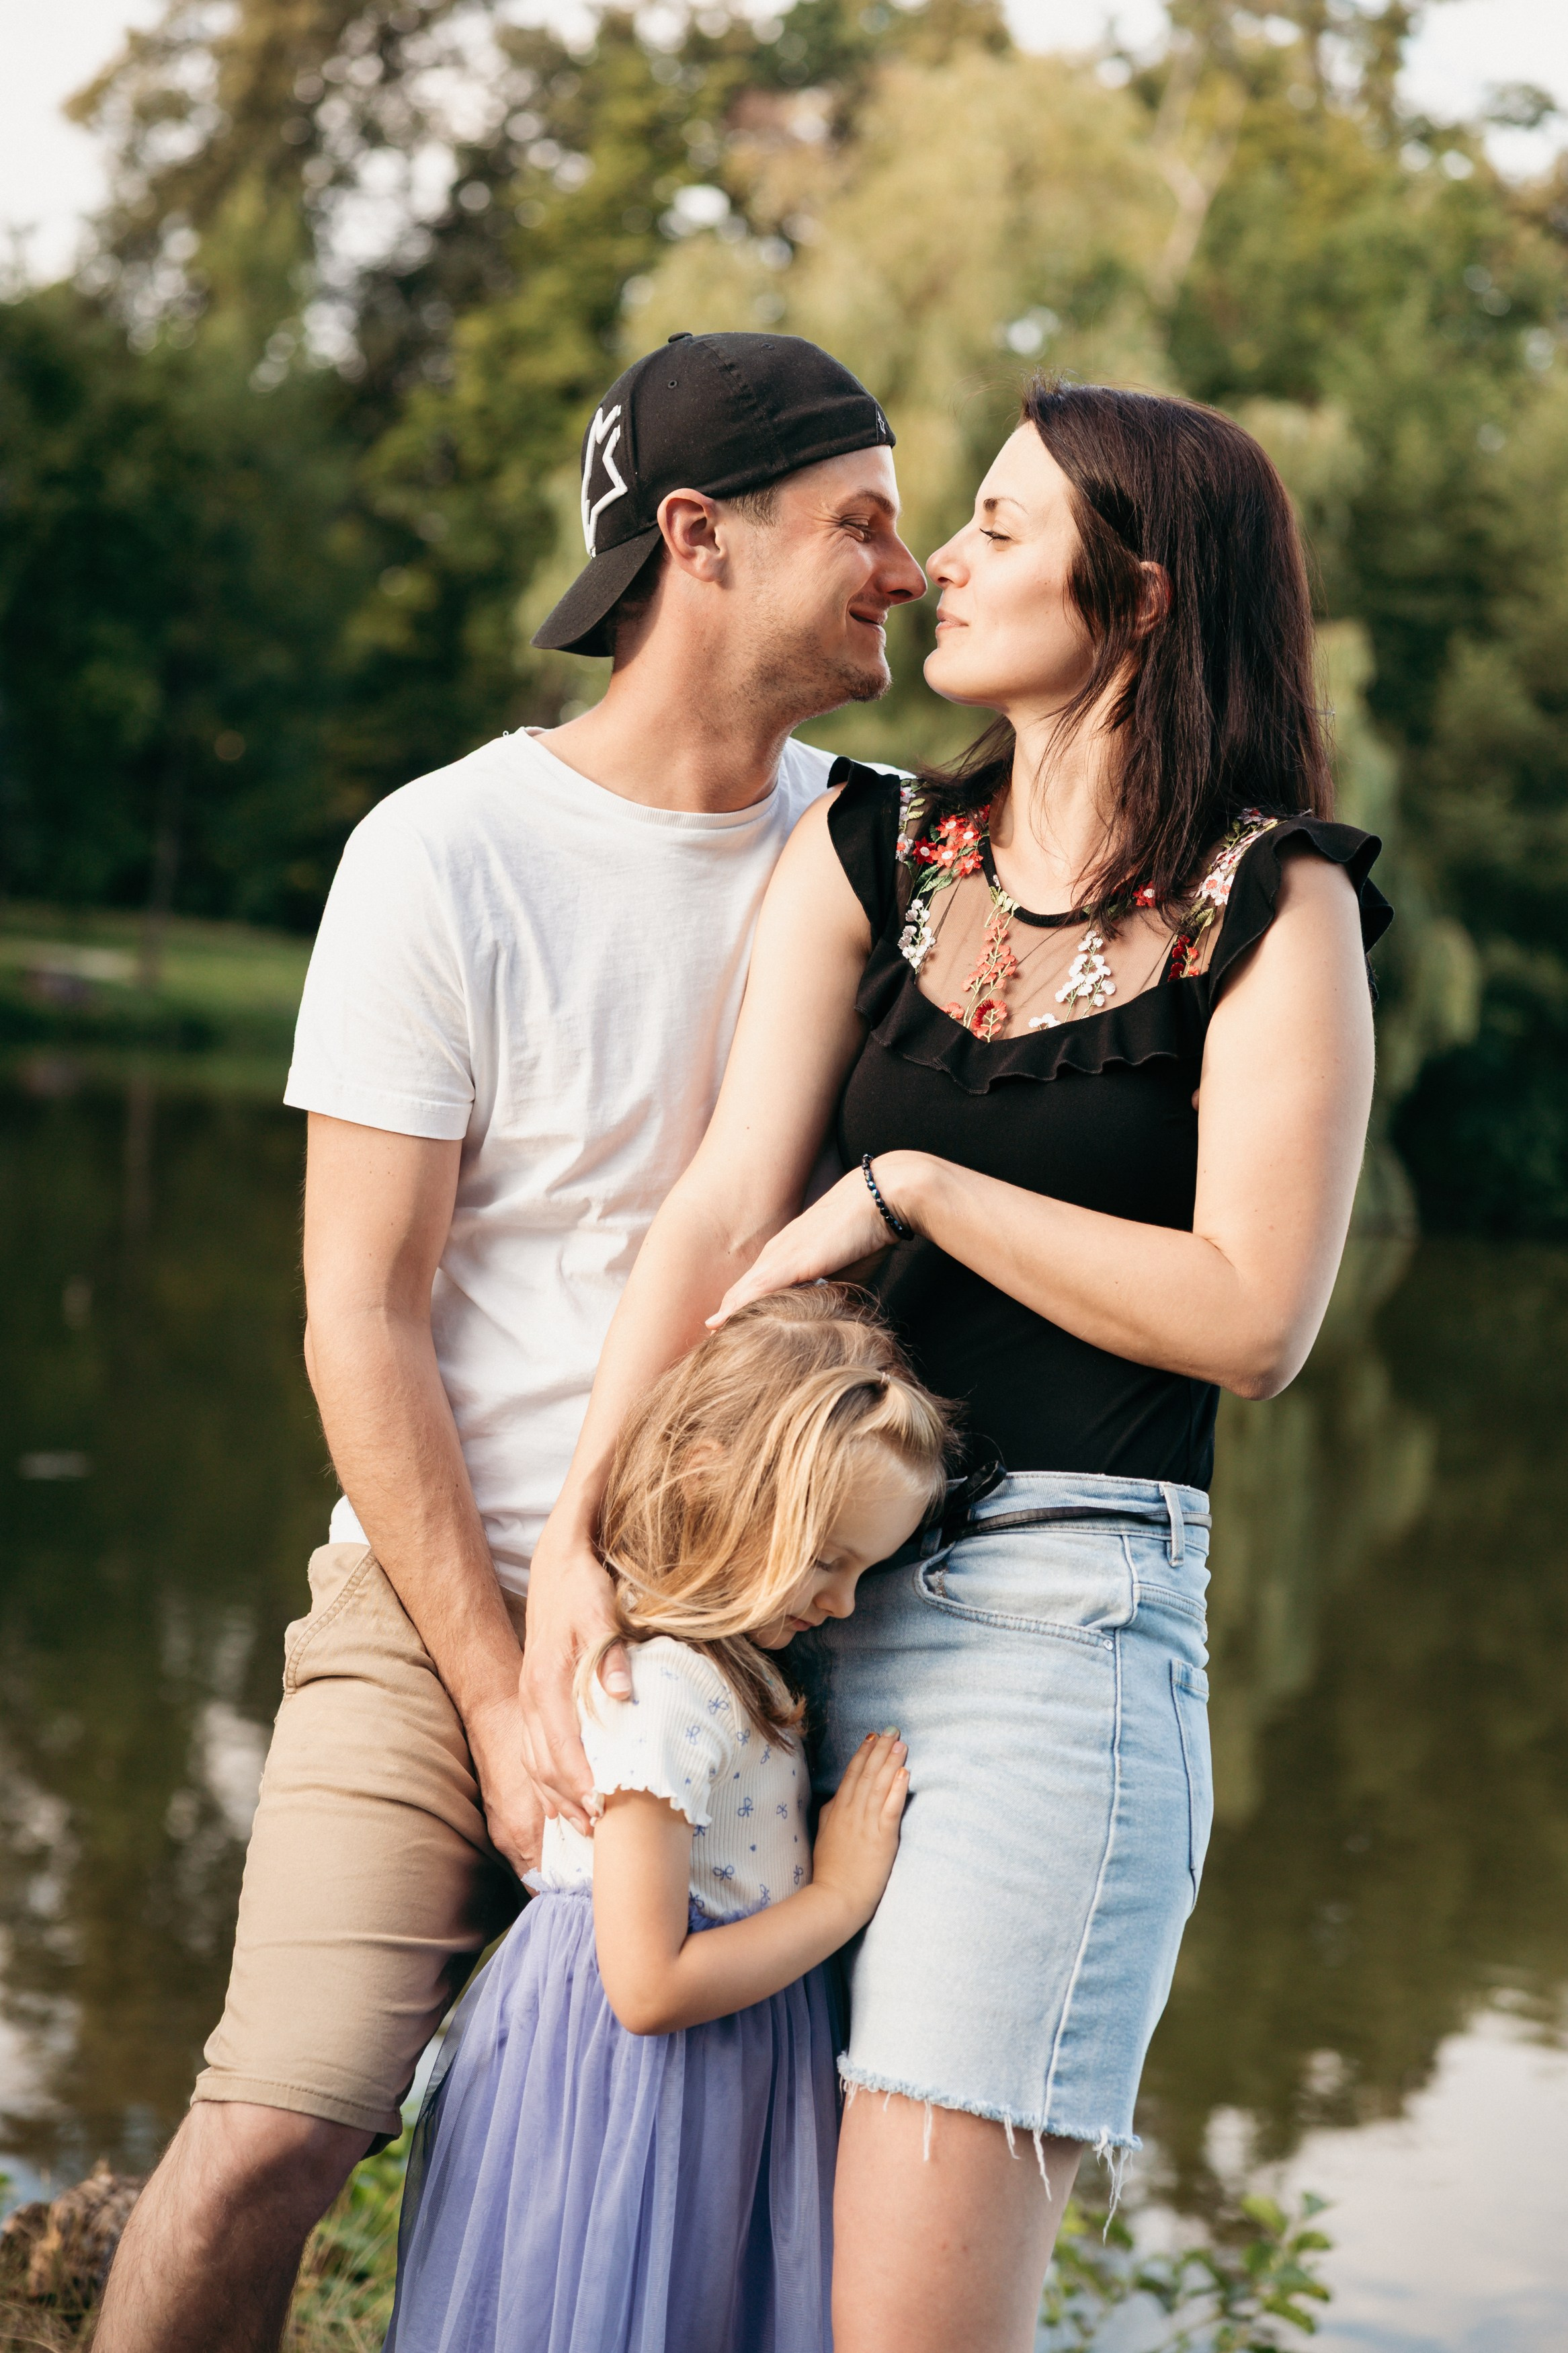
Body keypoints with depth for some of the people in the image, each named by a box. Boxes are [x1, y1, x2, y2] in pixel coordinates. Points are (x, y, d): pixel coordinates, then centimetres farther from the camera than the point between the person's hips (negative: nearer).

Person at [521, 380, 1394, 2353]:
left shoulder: (1270, 908, -1)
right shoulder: (868, 855, 12)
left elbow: (1252, 1319, -9)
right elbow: (721, 1216, 3)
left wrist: (911, 1190, -7)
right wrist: (575, 1536, -7)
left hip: (1068, 1613, -5)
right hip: (811, 1595, 5)